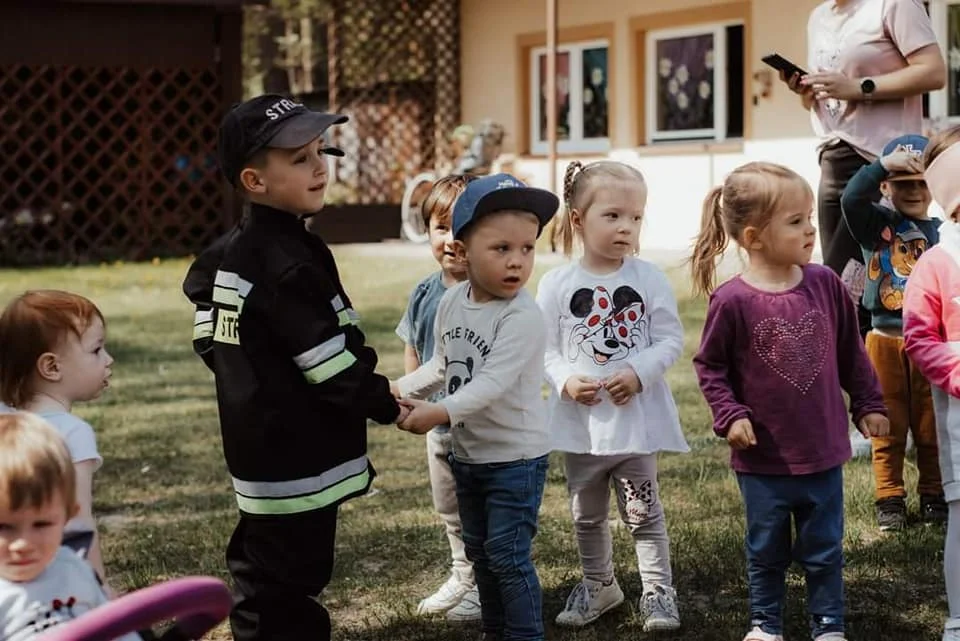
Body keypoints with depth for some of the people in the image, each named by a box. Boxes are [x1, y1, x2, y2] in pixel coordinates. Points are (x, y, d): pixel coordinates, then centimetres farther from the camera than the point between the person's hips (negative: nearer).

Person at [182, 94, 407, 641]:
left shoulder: (228, 254, 9)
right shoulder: (291, 261, -21)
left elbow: (210, 339, 17)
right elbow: (333, 363, -21)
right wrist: (387, 406, -7)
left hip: (257, 444, 10)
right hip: (297, 453, -10)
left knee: (261, 567, 19)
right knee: (291, 582, -4)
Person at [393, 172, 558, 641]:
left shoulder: (523, 317, -23)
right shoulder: (451, 302, 0)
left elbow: (494, 383, -31)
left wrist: (442, 413, -39)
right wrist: (402, 390, 3)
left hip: (516, 456, -8)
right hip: (468, 453, 8)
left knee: (508, 555, -6)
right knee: (479, 551, 18)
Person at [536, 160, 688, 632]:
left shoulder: (649, 279, -7)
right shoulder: (557, 284, -6)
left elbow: (670, 340, -6)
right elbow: (544, 349, -2)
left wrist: (639, 373, -19)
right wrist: (565, 380, -19)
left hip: (637, 416, -2)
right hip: (580, 419, 2)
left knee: (643, 513, 7)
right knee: (587, 515, 18)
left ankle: (658, 591, 19)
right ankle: (598, 585, 35)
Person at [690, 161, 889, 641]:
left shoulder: (825, 285, -5)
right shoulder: (732, 301, -15)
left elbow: (851, 351, 7)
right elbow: (709, 365, -4)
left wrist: (868, 404, 9)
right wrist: (729, 415, -14)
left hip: (823, 451, 2)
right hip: (763, 457, -2)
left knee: (824, 548, 13)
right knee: (766, 550, 15)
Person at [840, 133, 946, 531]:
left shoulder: (939, 231, 2)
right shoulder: (876, 224, -3)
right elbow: (850, 198, -22)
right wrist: (885, 162, -26)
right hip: (885, 339, -1)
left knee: (931, 426, 10)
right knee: (888, 426, 8)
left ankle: (933, 495, 23)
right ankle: (890, 499, 17)